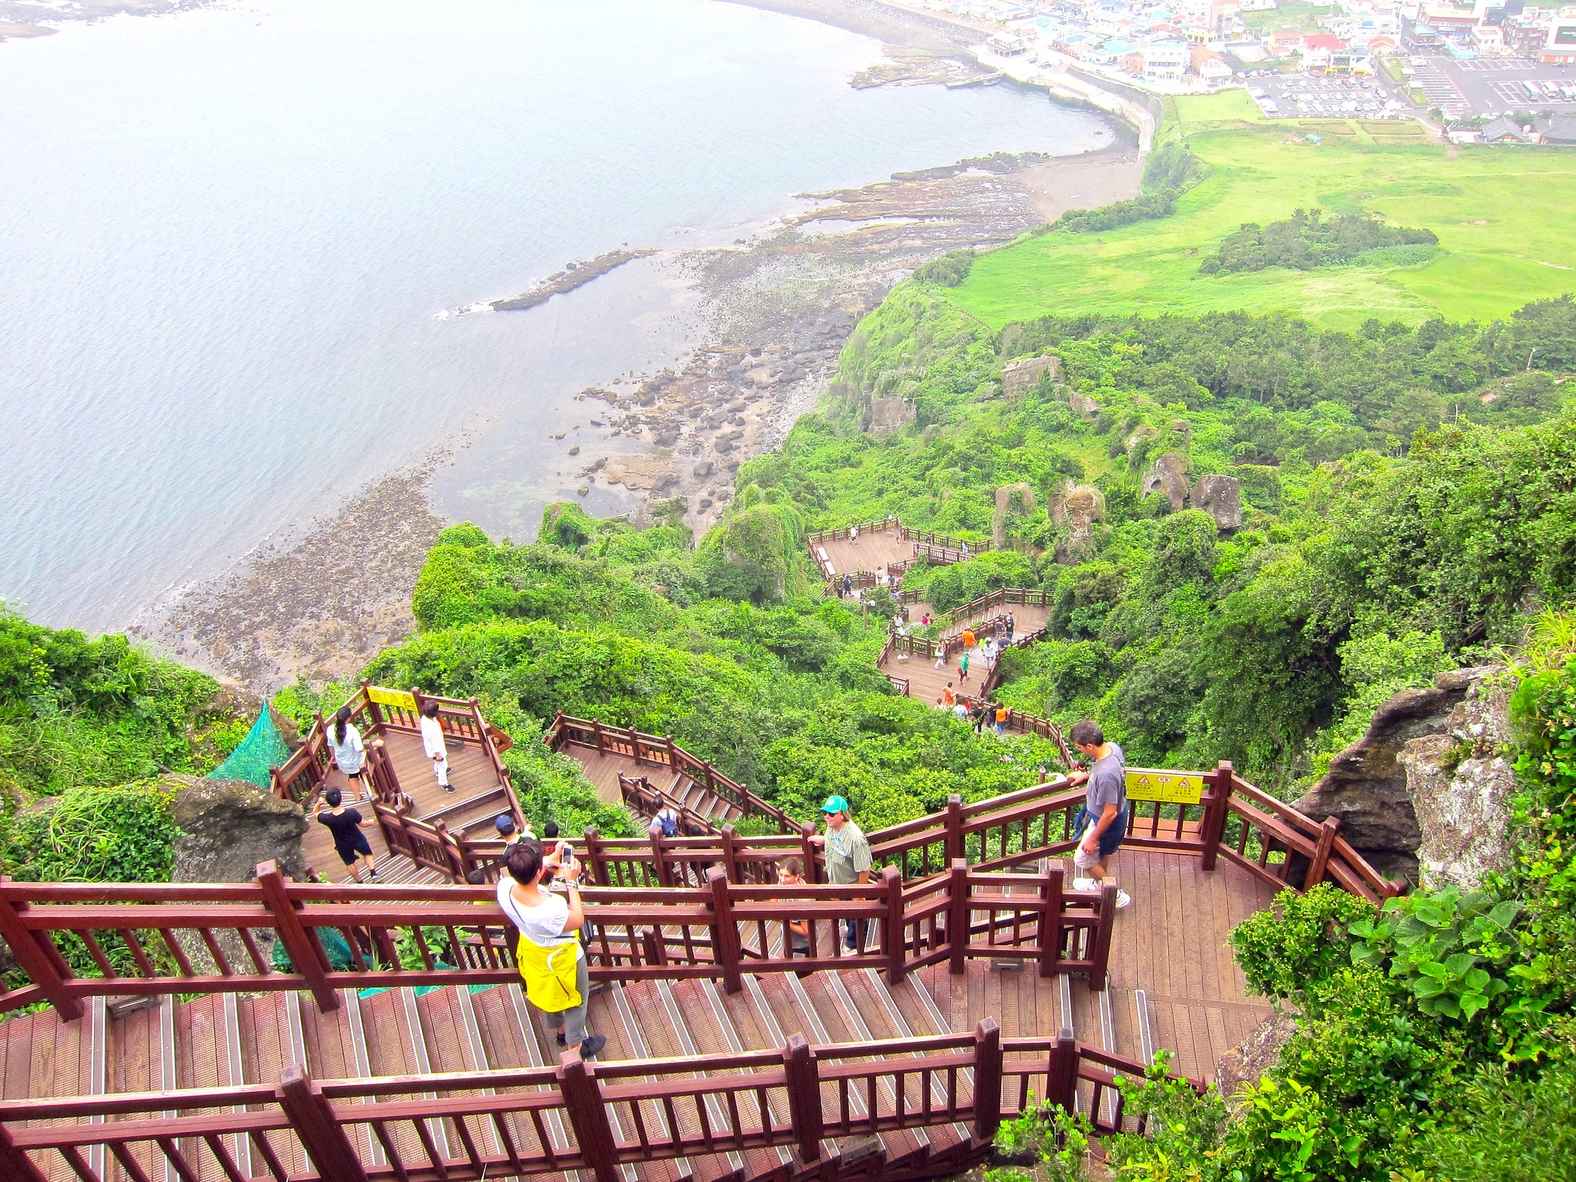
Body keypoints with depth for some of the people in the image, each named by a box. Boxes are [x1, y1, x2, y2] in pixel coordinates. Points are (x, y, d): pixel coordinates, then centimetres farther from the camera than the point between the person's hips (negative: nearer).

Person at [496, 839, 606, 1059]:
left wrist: (548, 860, -8)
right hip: (561, 960, -6)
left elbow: (518, 874, -4)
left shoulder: (504, 888, -31)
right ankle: (577, 1045, 48)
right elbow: (578, 920, -24)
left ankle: (559, 1032, 60)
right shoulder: (551, 911, -46)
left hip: (532, 955, 6)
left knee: (548, 994, 34)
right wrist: (572, 882, -24)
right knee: (574, 1001, 24)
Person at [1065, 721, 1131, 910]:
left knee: (1082, 859, 14)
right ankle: (1099, 884, 55)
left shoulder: (1106, 775, -42)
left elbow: (1109, 813, -31)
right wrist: (1085, 775, 8)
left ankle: (1115, 894, 29)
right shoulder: (1112, 747, -16)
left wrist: (1093, 839, -19)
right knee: (1103, 853, 31)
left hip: (1106, 822, -8)